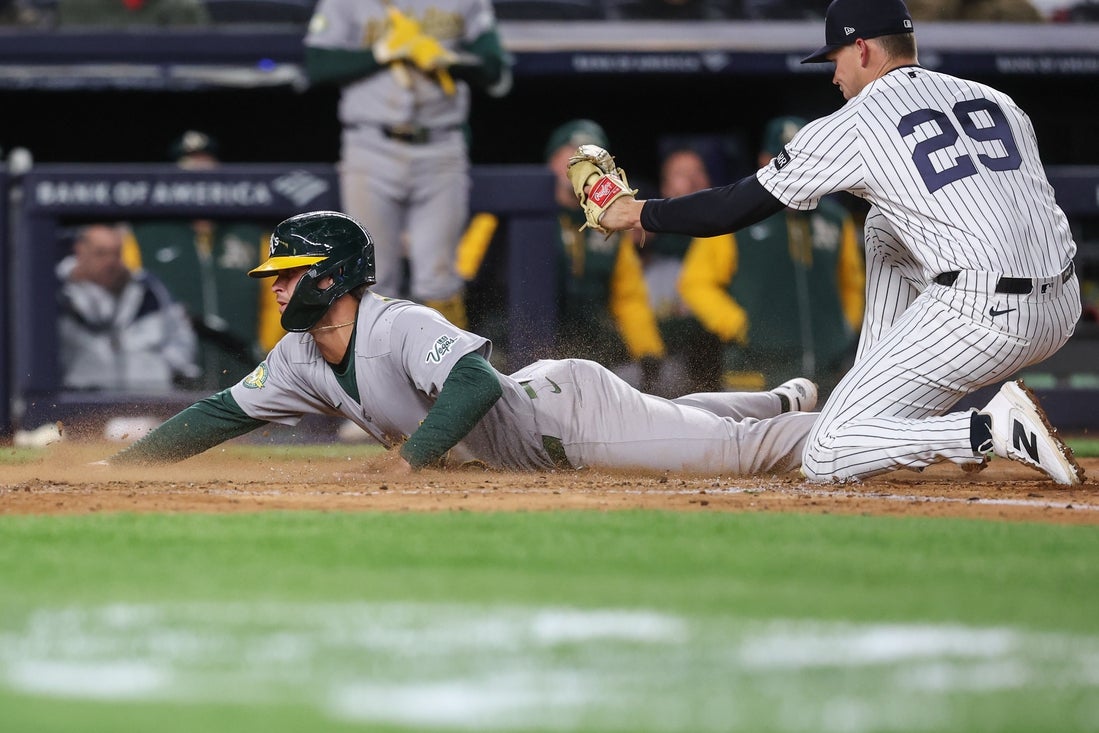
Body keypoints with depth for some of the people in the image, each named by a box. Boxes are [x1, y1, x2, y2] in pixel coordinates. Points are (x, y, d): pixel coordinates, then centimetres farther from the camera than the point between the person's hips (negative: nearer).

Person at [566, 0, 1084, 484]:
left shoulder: (852, 127, 2)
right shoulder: (997, 101, 19)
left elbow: (737, 208, 8)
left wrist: (638, 214, 23)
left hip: (984, 315, -7)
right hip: (1063, 311, 7)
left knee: (824, 460, -2)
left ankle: (997, 431, -18)